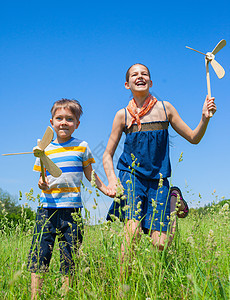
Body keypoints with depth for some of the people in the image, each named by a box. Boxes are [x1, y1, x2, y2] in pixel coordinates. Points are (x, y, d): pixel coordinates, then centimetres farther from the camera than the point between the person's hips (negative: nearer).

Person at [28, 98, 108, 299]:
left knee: (70, 255, 2)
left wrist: (105, 189, 5)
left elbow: (89, 174, 15)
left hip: (72, 209, -1)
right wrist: (43, 185, -7)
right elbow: (43, 180, 15)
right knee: (39, 253, -1)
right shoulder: (45, 150, 9)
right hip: (48, 207, 1)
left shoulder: (82, 147, 6)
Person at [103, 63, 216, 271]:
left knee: (161, 243, -5)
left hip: (158, 180, 1)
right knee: (132, 231, -22)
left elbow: (194, 138, 9)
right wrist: (112, 180, -9)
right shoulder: (123, 115, 3)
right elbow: (108, 154, 7)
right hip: (132, 177, -1)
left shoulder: (165, 108, 6)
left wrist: (205, 118, -9)